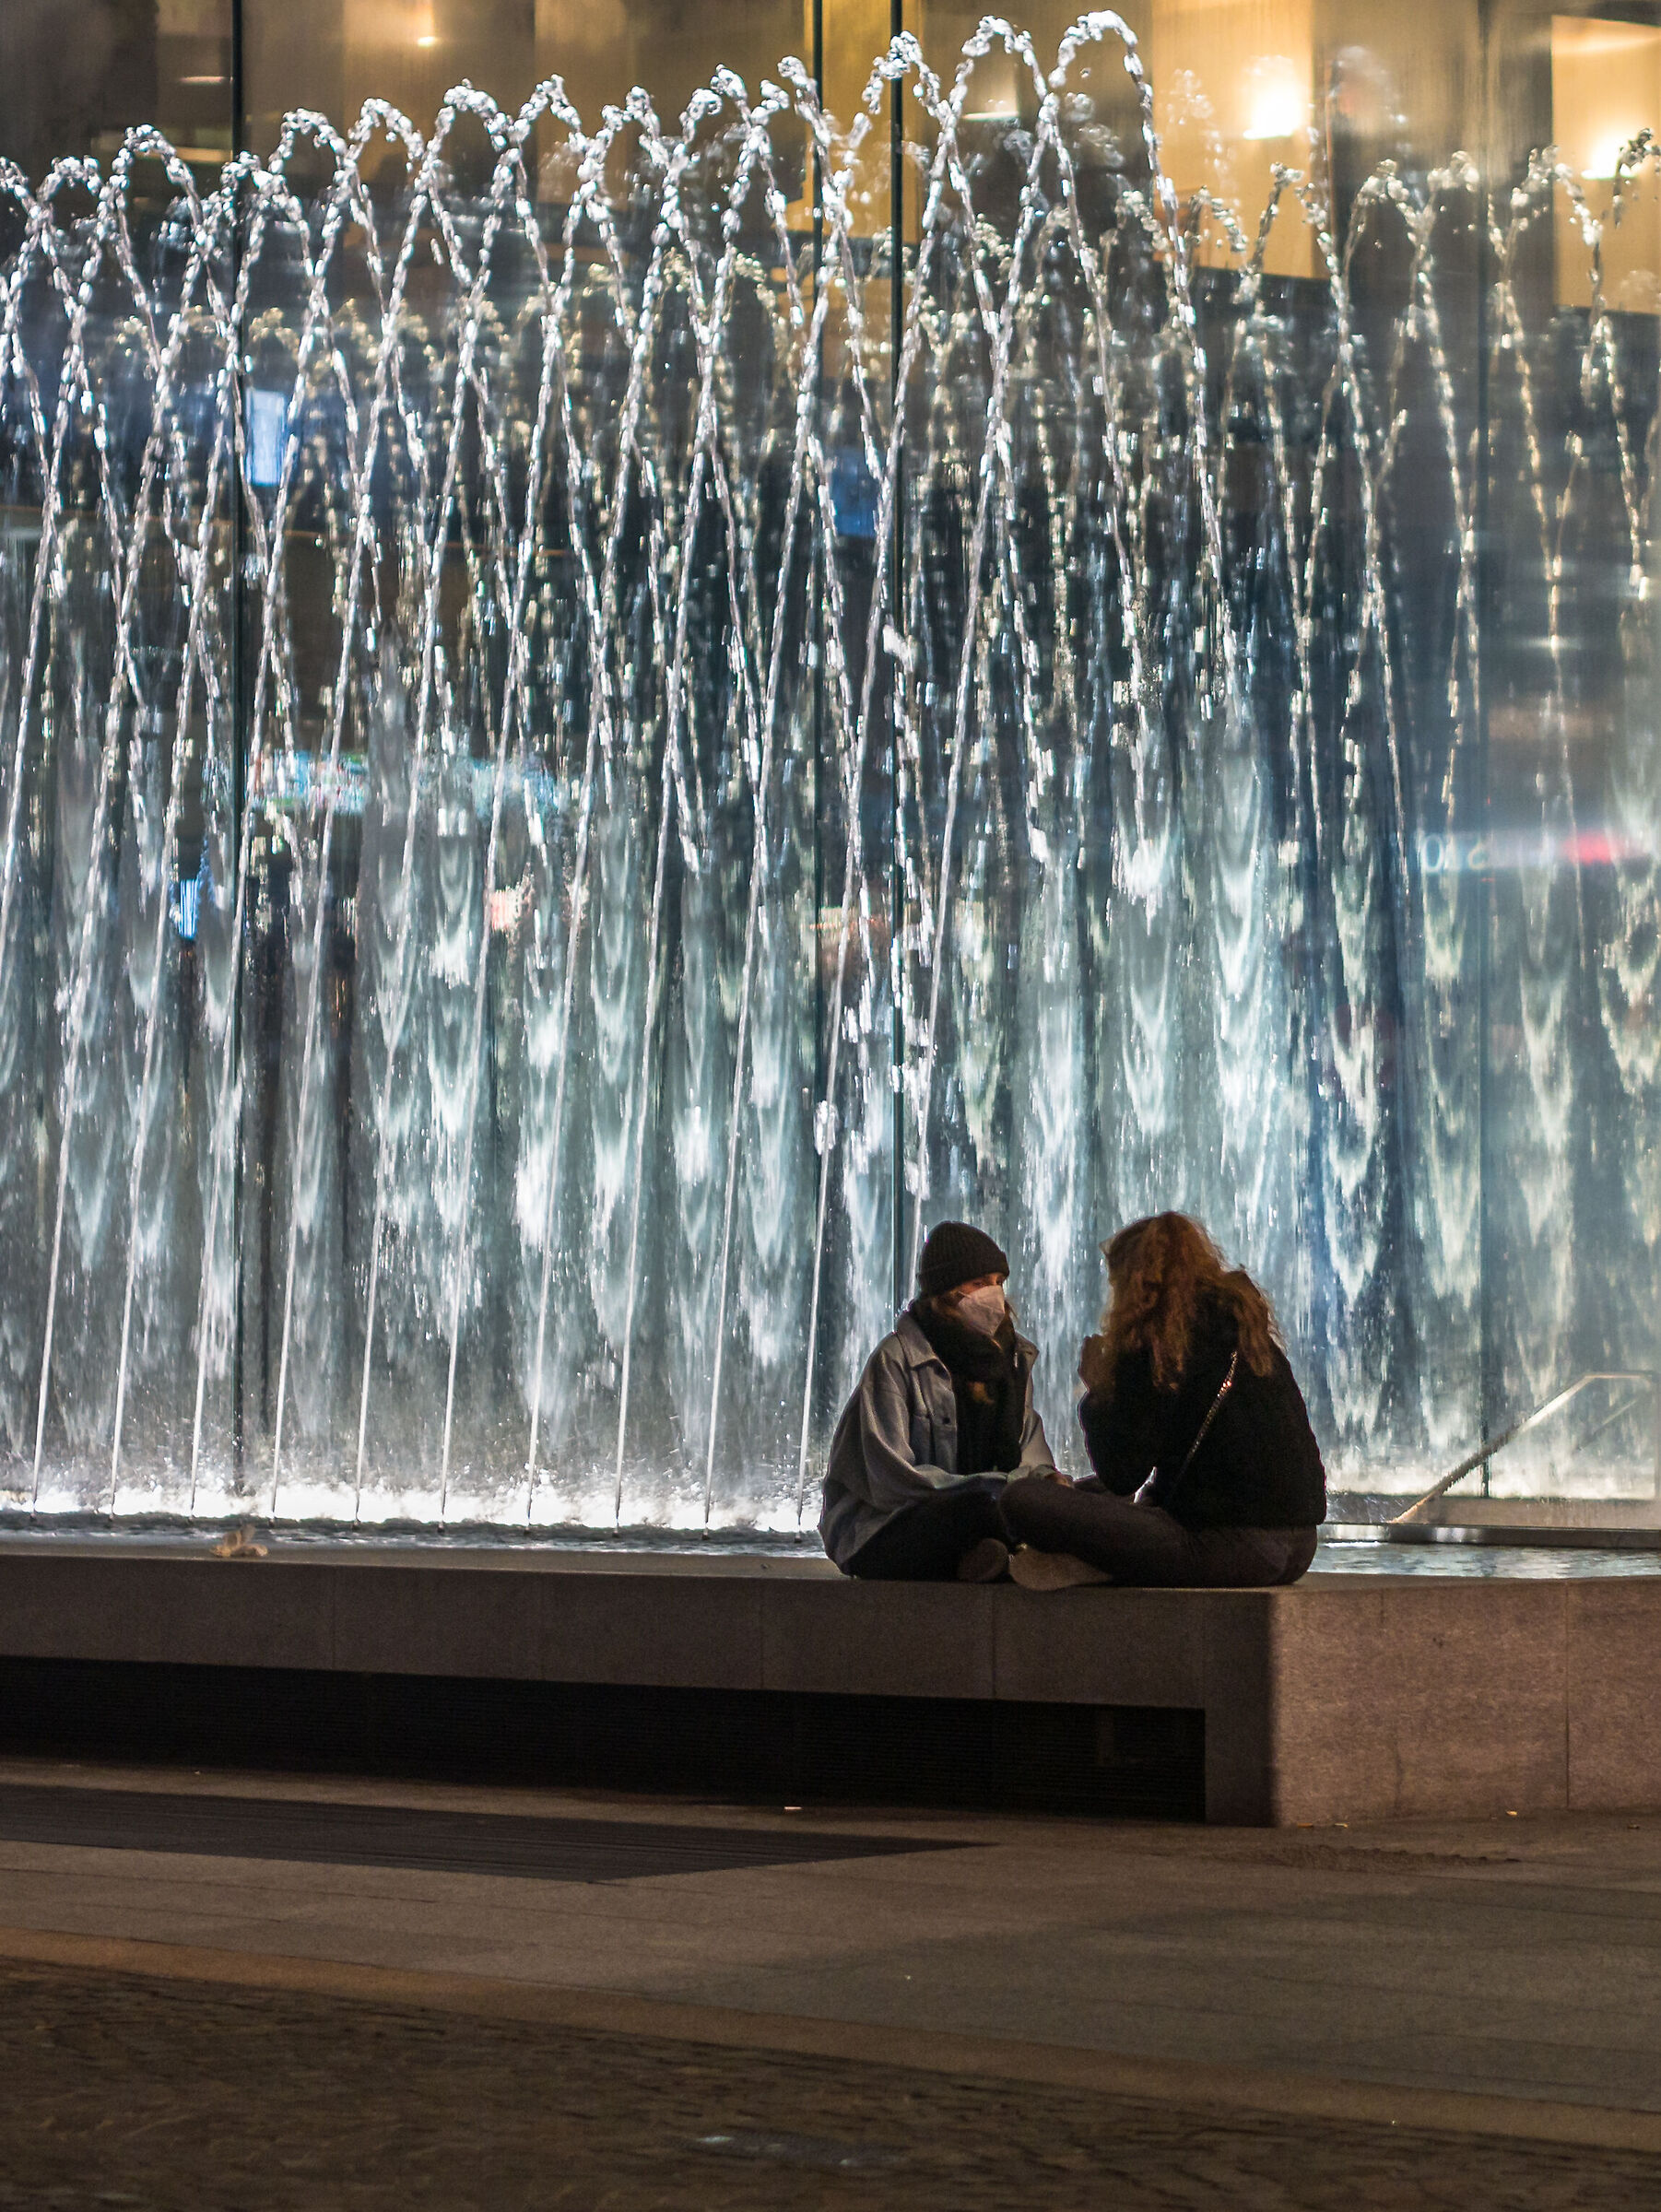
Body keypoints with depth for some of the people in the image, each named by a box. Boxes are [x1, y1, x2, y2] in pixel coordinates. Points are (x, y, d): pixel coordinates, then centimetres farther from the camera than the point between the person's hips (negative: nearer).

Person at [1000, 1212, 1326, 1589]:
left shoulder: (1153, 1343, -7)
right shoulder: (1251, 1331, 16)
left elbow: (1120, 1473, -7)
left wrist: (1096, 1392, 8)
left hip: (1226, 1550, -9)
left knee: (1021, 1500, -15)